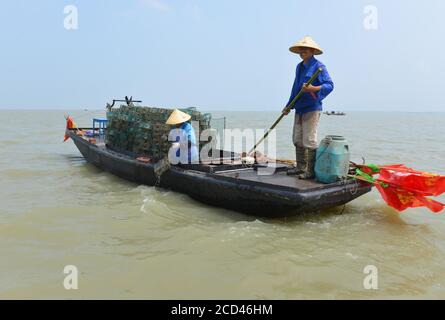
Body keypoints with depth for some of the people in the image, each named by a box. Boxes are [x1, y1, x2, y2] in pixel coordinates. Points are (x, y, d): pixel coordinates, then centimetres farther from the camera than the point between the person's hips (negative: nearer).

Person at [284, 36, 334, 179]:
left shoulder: (318, 66, -7)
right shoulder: (299, 67, 17)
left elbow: (329, 85, -15)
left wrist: (313, 88, -30)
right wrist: (289, 106, 24)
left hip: (312, 108, -8)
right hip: (299, 108, 9)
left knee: (309, 140, -8)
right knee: (297, 140, 12)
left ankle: (312, 170, 0)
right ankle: (301, 167, 23)